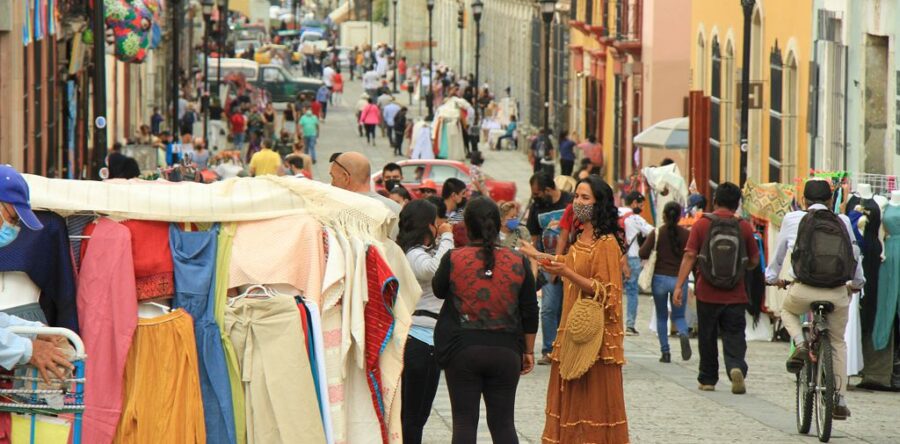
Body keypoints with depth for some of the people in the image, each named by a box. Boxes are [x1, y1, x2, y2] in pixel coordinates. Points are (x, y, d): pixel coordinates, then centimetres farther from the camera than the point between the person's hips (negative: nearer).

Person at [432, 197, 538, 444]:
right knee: (503, 422, 7)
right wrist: (528, 351, 15)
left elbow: (439, 291, 12)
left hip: (462, 349, -2)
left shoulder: (454, 259, -7)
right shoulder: (518, 262, 0)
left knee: (465, 421, 2)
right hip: (505, 351, 2)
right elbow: (530, 313, 4)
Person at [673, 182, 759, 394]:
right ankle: (736, 367, -23)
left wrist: (679, 286, -8)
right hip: (735, 295, 0)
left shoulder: (702, 225, -4)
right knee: (734, 337, 2)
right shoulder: (744, 227, -2)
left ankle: (708, 379, 21)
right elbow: (754, 261, 5)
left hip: (707, 294, 0)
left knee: (707, 338, 13)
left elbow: (689, 256, -9)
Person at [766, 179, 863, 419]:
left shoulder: (793, 220, 7)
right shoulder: (842, 222, 10)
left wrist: (773, 277, 41)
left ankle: (800, 344, 3)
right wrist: (857, 282, 40)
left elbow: (779, 253, 21)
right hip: (837, 292, 1)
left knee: (788, 311, 33)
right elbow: (854, 253, 22)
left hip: (803, 290, -1)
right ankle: (840, 401, 16)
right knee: (837, 343, 19)